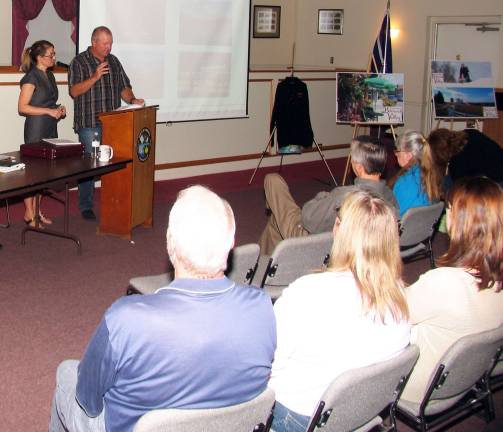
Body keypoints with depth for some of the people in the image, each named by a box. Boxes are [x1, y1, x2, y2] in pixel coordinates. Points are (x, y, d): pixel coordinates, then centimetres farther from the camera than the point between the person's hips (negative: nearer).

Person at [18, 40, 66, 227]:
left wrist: (58, 109, 6)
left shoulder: (49, 75, 13)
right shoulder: (31, 77, -13)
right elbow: (22, 107, -17)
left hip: (50, 128, 8)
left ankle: (36, 211, 19)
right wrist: (49, 111, -19)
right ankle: (29, 214, 5)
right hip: (36, 128, -8)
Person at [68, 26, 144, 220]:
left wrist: (132, 99, -5)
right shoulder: (79, 62, -1)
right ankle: (86, 206, 8)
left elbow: (123, 87, 15)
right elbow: (74, 91, -10)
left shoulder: (114, 61, 14)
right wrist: (95, 77, -20)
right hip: (89, 124, -4)